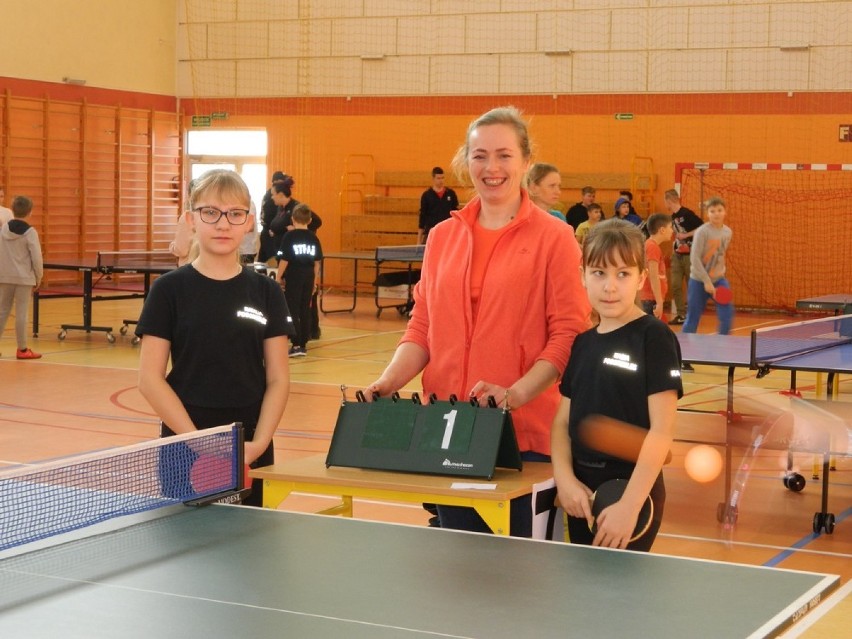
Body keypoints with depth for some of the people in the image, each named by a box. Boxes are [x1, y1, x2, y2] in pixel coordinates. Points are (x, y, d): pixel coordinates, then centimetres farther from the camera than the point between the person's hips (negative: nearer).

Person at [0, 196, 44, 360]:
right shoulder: (30, 232, -12)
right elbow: (36, 258, -12)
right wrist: (39, 277, 1)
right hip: (24, 278, -5)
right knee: (21, 313, -1)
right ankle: (22, 349, 5)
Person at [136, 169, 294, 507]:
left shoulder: (267, 293, 5)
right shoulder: (169, 289, -1)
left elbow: (278, 379, 5)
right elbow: (150, 378, -4)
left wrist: (258, 443, -9)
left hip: (251, 454, 2)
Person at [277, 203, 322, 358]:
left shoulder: (289, 236, -7)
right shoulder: (313, 237, 5)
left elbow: (284, 260, -10)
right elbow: (317, 262, 8)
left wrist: (279, 277, -2)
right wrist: (315, 281, 17)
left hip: (293, 277, -4)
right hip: (308, 277, 4)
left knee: (293, 311, 0)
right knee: (305, 311, 10)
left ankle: (297, 345, -8)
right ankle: (303, 344, 14)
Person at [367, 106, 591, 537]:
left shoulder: (553, 237, -3)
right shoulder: (442, 237, 12)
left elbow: (567, 334, -7)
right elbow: (422, 327, 12)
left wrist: (517, 393, -20)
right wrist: (390, 381, -5)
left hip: (523, 432, -4)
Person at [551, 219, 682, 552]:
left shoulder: (654, 338, -9)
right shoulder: (583, 343, 10)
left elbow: (662, 430, -14)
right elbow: (563, 420, 11)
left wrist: (629, 505, -19)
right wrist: (565, 479, -6)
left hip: (632, 489, -6)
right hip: (581, 492, 6)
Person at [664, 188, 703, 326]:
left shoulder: (687, 214, -14)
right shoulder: (673, 217, 9)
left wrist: (686, 235, -20)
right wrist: (675, 247, 12)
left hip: (690, 254, -7)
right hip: (677, 254, 7)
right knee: (676, 285, 1)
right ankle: (681, 315, 7)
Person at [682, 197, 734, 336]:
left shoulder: (728, 232, 1)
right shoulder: (702, 232, -16)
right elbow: (694, 258, -19)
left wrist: (720, 272, 9)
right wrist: (707, 282, -21)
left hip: (718, 279, 4)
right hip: (699, 280, -4)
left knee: (727, 313, -10)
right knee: (692, 319, 3)